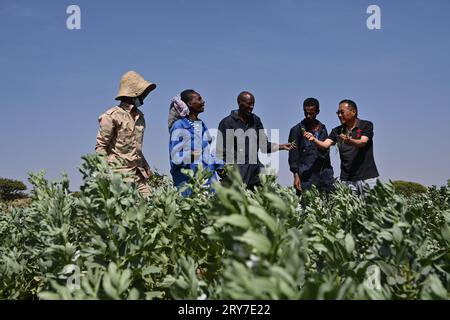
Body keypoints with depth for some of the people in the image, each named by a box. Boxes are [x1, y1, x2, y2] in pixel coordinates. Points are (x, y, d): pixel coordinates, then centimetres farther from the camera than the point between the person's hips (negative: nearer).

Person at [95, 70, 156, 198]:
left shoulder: (139, 116, 17)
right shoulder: (112, 116, -6)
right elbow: (100, 147, -6)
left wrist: (146, 166, 20)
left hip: (138, 173, 7)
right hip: (119, 172, -7)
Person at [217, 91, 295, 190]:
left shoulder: (255, 120, 13)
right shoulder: (227, 122, -1)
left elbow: (264, 145, 15)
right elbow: (221, 150, -2)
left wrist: (281, 146, 1)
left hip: (255, 170, 4)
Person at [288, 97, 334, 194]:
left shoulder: (322, 129, 15)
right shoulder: (297, 130, 3)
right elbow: (293, 154, -1)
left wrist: (329, 173, 16)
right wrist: (296, 175, -9)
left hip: (324, 175, 4)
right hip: (306, 175, -4)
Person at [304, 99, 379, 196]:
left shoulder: (366, 125, 1)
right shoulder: (337, 131, 10)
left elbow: (362, 143, -16)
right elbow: (325, 144, -3)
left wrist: (349, 141, -35)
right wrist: (314, 139, -23)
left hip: (367, 177, -2)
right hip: (347, 179, 2)